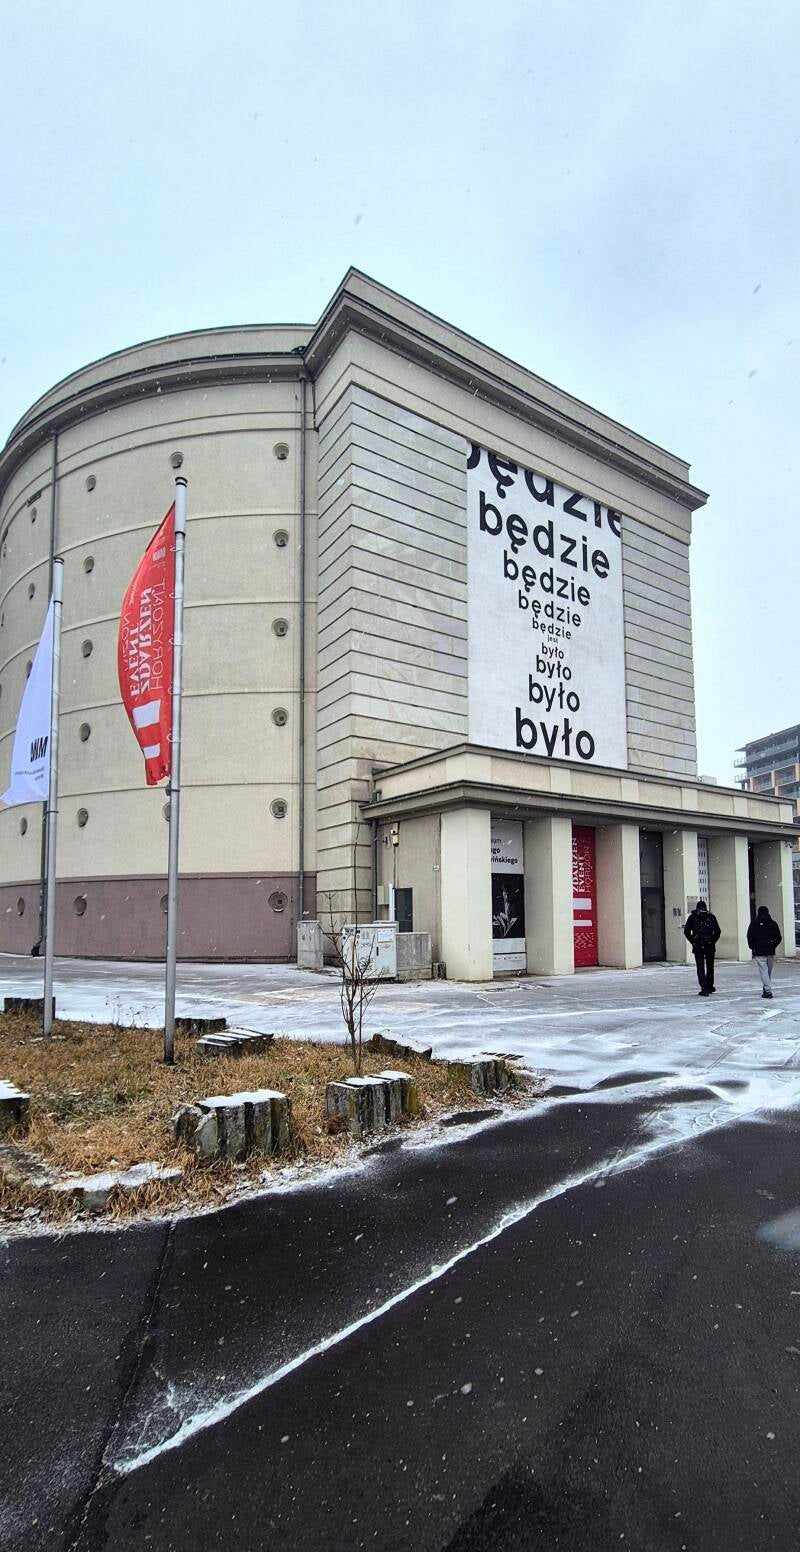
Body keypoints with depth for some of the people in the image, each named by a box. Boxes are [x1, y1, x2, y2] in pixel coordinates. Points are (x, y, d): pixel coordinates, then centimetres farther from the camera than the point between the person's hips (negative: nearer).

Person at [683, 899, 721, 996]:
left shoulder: (692, 917, 4)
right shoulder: (711, 916, 6)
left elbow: (686, 931, -3)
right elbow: (718, 931, 0)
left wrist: (693, 941, 5)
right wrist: (713, 941, 9)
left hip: (697, 946, -1)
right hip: (710, 946, 2)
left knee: (700, 967, 0)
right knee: (710, 966, 16)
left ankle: (704, 989, -8)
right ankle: (710, 987, 26)